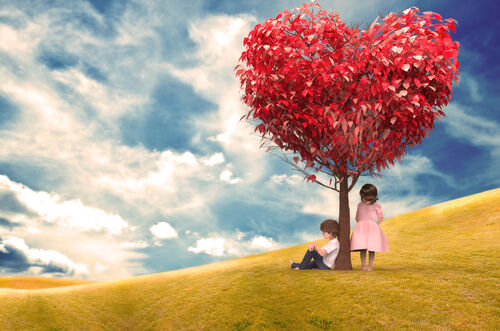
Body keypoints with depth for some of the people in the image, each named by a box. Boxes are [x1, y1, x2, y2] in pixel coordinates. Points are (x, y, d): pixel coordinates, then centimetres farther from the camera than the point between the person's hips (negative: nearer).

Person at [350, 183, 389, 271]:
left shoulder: (377, 206, 2)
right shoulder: (360, 205, 11)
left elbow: (381, 219, 8)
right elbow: (357, 217, 21)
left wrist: (375, 226, -2)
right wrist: (360, 225, 10)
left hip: (372, 229, -2)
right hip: (361, 229, 2)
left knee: (372, 248, -1)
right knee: (362, 248, 0)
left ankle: (370, 266, 8)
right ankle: (363, 265, 7)